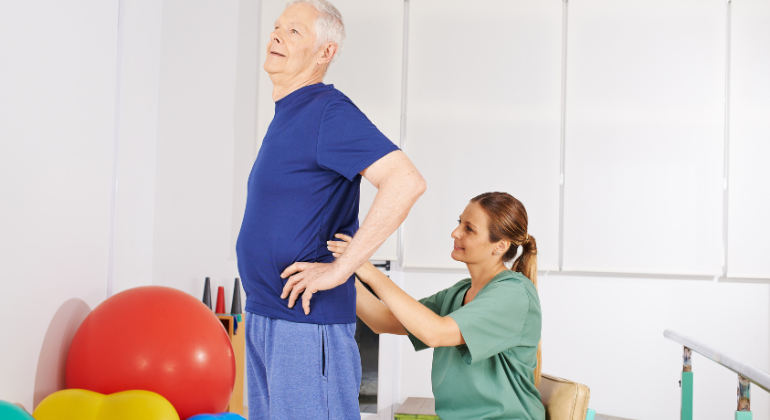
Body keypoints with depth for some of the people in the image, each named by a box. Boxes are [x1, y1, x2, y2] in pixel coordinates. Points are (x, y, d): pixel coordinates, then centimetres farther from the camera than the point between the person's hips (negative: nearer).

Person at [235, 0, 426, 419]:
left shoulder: (329, 111, -15)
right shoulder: (286, 115, 14)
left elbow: (406, 181, -28)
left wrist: (340, 269, -24)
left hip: (305, 321, -10)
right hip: (263, 314, 10)